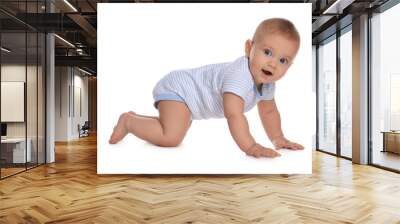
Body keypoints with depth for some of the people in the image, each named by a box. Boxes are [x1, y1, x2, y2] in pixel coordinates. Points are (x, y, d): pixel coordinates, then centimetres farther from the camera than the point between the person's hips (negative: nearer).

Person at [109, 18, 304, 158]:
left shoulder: (267, 82, -4)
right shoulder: (238, 76, -35)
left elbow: (269, 111, 10)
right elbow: (234, 115, -42)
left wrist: (278, 138, 3)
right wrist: (250, 147, -45)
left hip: (186, 94, 10)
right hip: (176, 88, -10)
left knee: (176, 129, 29)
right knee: (171, 138, -26)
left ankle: (136, 119, 40)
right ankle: (128, 120, -3)